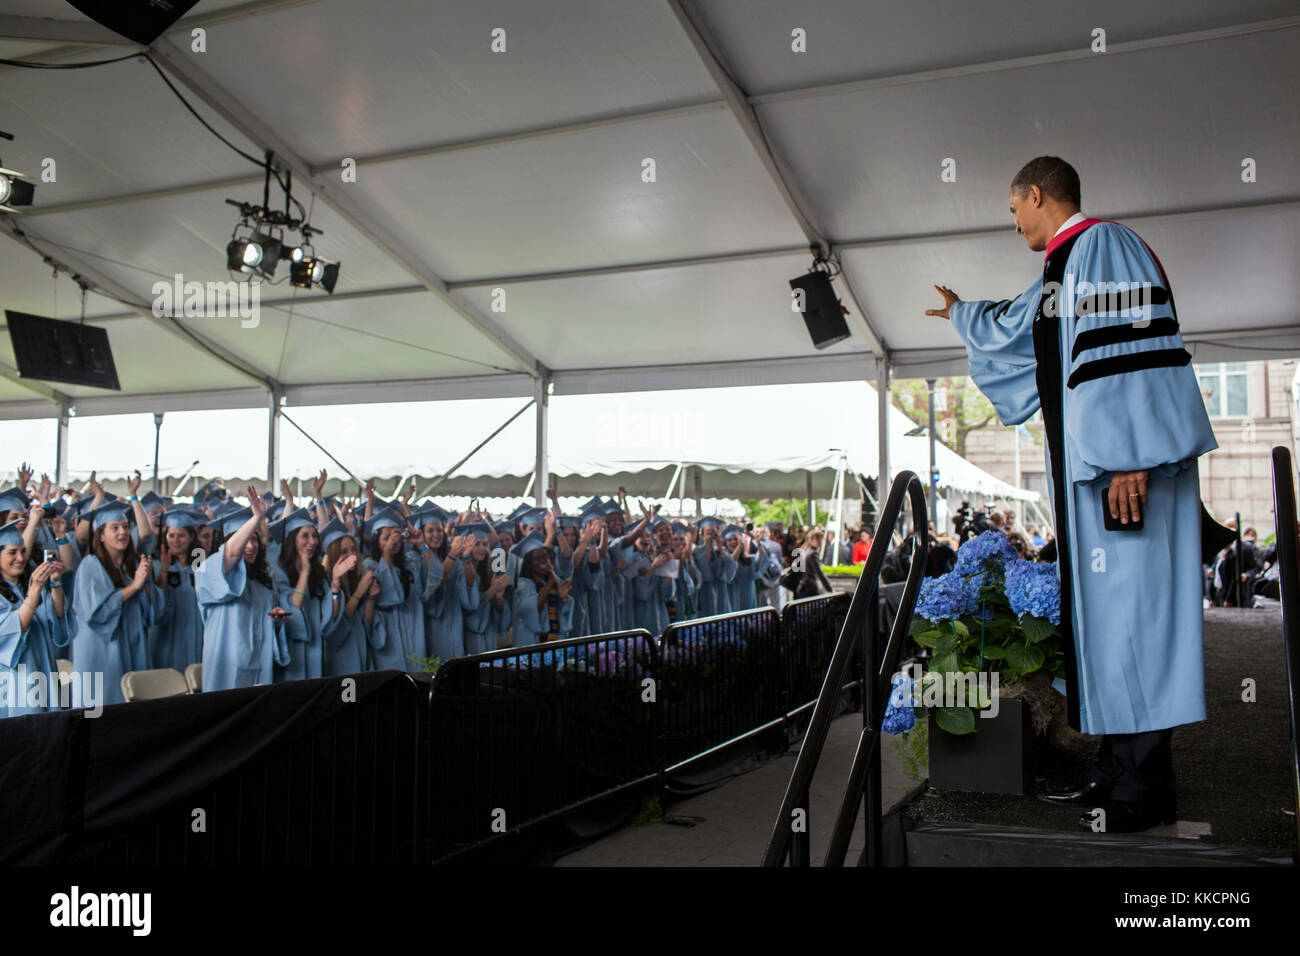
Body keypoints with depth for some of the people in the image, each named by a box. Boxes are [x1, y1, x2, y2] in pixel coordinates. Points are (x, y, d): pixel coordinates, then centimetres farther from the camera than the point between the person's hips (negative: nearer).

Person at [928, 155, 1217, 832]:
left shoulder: (1102, 244, -7)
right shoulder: (1061, 272, 22)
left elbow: (1126, 348, -20)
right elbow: (1017, 329, 43)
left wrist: (1127, 457, -27)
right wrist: (962, 314, 60)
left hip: (1123, 465, -10)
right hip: (1087, 467, 10)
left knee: (1128, 606, -10)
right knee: (1101, 609, 9)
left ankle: (1146, 787, -5)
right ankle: (1120, 768, 15)